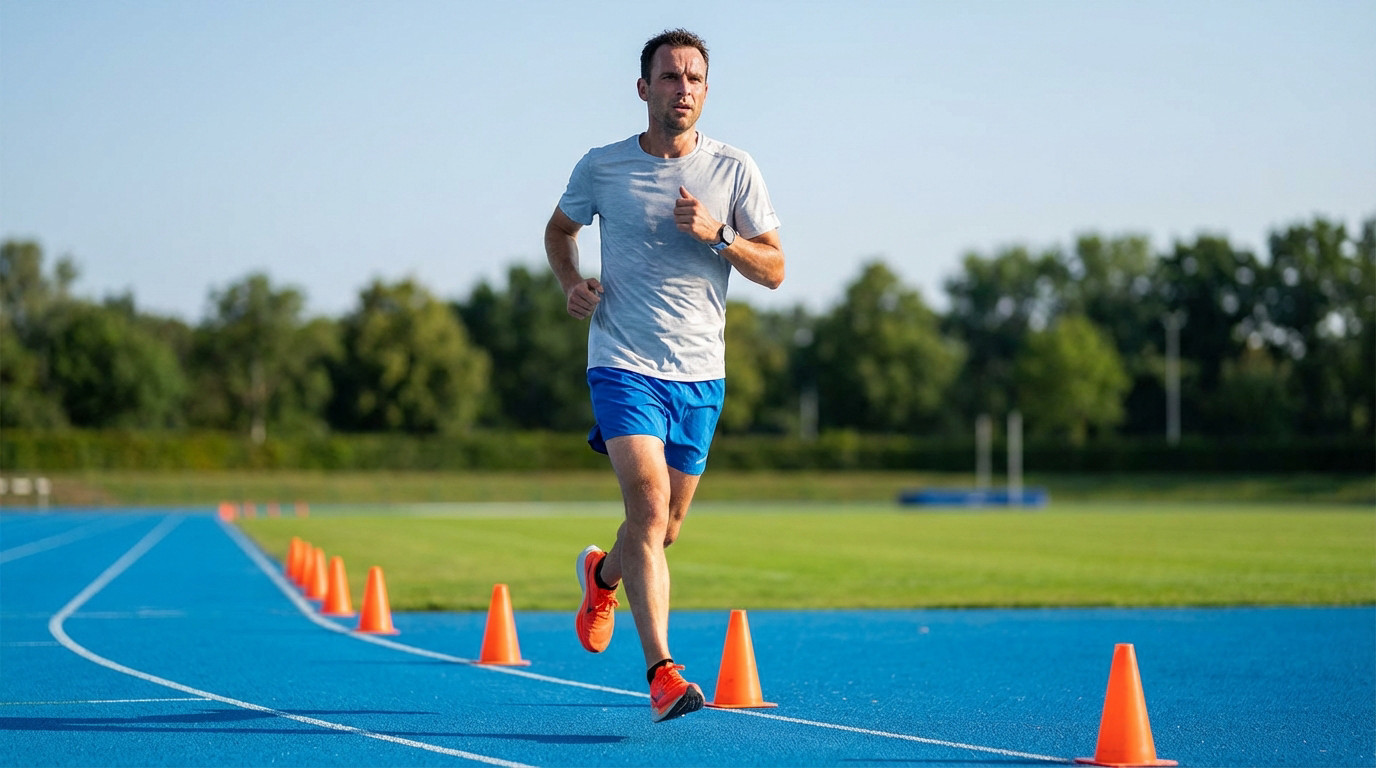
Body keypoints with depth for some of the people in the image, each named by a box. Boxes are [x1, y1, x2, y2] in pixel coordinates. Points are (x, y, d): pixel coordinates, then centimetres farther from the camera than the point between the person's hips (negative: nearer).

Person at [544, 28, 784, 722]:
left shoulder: (733, 170, 1)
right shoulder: (601, 167, -1)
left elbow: (774, 269, 1)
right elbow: (560, 228, 18)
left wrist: (717, 234, -16)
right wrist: (572, 283, -2)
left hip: (700, 375, 3)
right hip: (623, 364, -3)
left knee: (664, 528, 13)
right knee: (649, 504, -21)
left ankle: (602, 574, 48)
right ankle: (661, 672, -23)